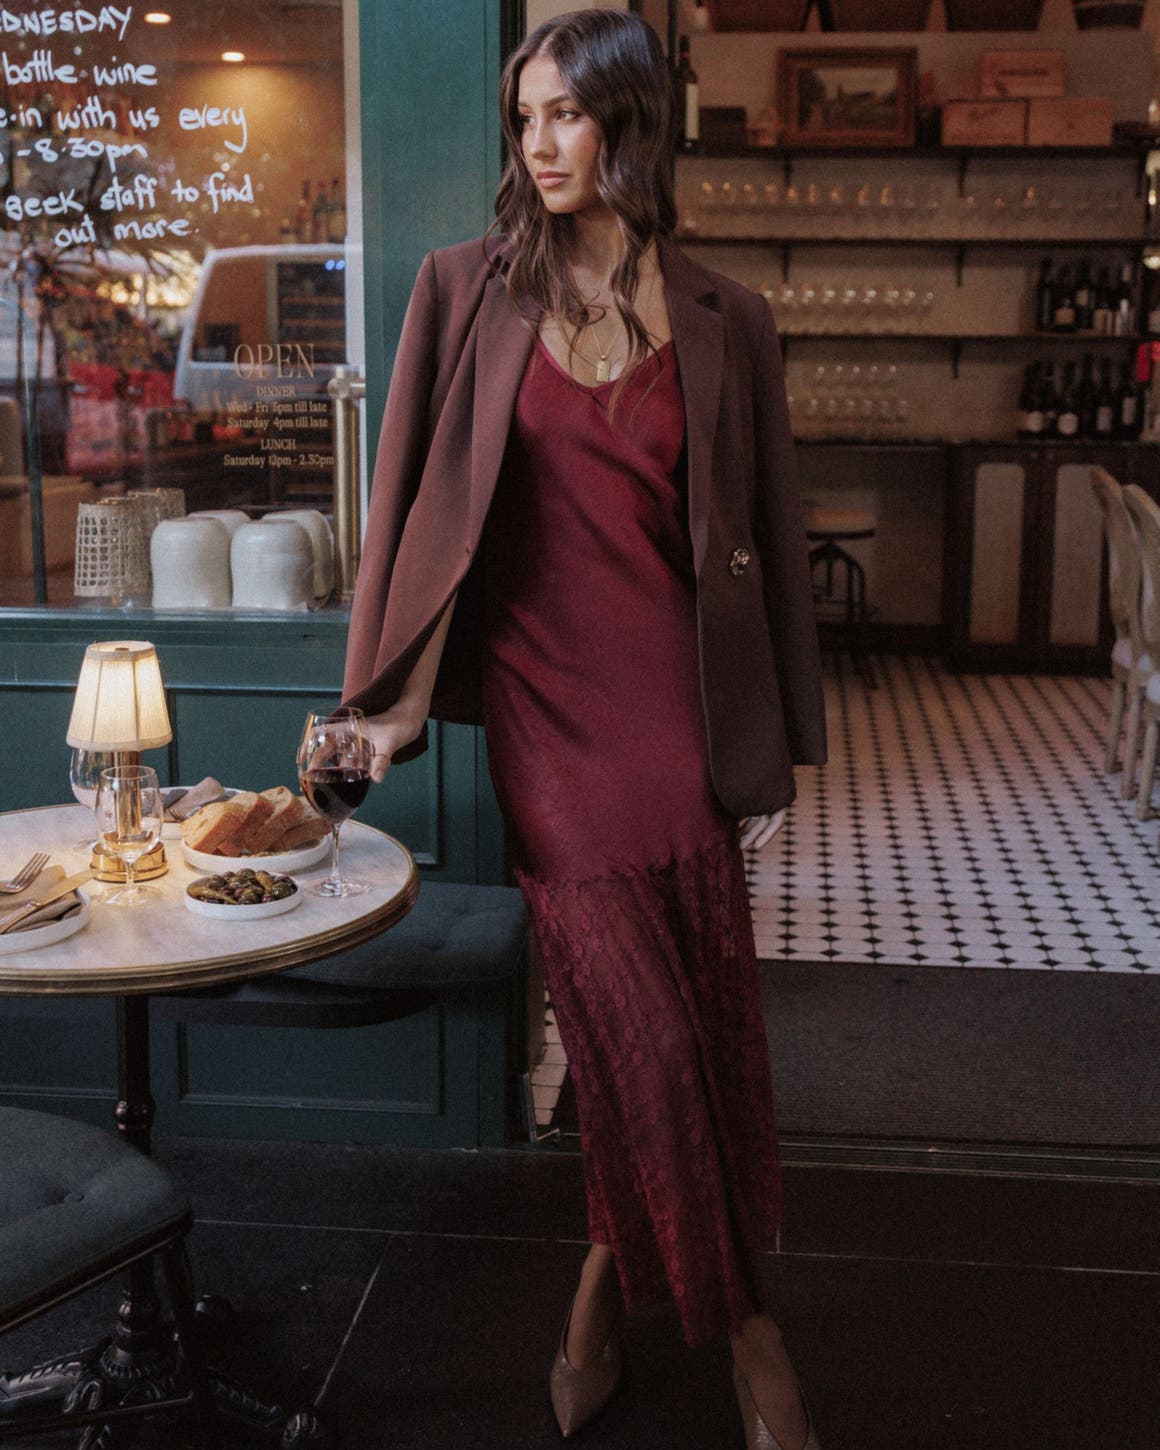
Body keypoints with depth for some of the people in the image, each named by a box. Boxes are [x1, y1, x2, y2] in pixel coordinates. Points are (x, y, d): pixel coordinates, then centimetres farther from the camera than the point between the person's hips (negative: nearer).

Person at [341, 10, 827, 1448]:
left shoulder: (721, 318, 5)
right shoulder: (466, 288, 3)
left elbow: (764, 529, 8)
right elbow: (410, 493, 4)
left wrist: (776, 737, 7)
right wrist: (392, 695, 2)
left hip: (676, 698, 2)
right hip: (544, 698, -1)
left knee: (706, 1012, 3)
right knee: (635, 1021, -2)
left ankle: (616, 1268, 28)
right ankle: (735, 1314, 21)